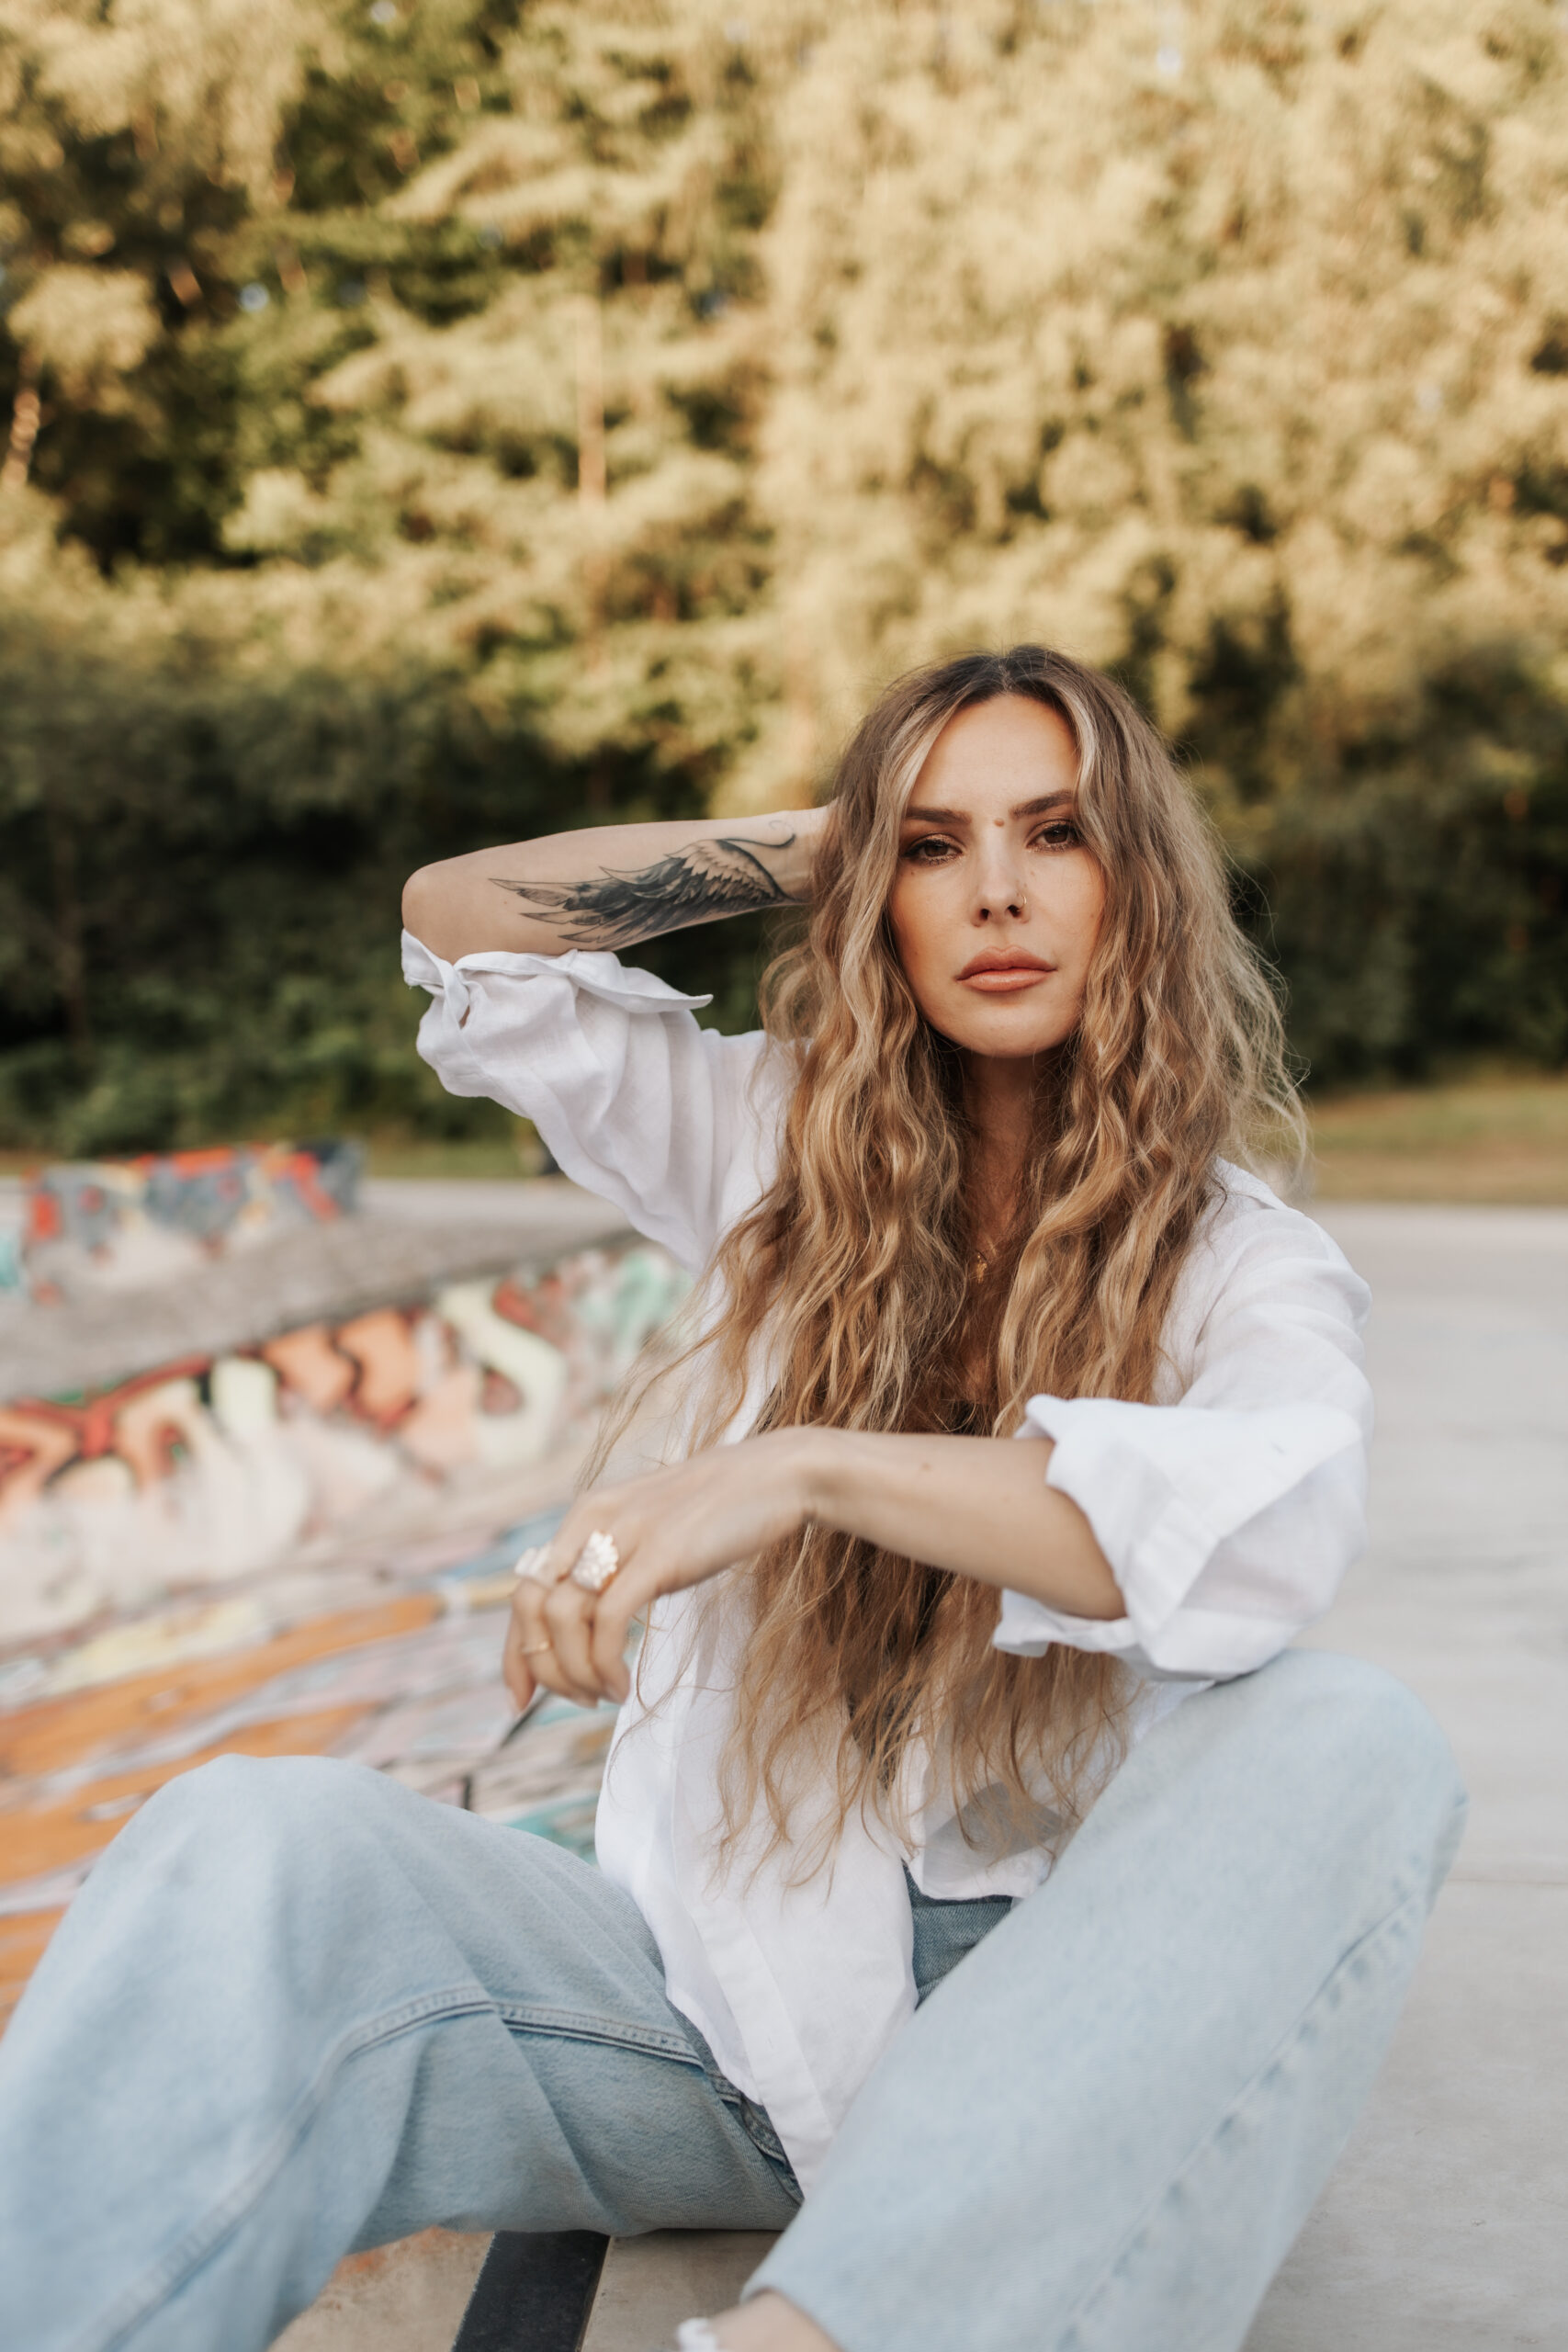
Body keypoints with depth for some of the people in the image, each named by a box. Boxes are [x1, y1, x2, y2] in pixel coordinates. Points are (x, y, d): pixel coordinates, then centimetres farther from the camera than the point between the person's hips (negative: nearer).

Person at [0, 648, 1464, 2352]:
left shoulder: (1247, 1266, 0)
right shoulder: (787, 1150, 10)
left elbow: (1274, 1530, -24)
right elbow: (463, 922, 8)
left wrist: (802, 1469, -33)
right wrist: (814, 846, 7)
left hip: (1036, 2004, -1)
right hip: (728, 1981, 2)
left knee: (1349, 1741, -35)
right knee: (255, 1850, -28)